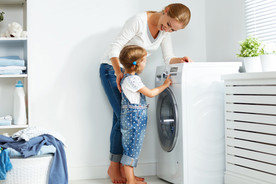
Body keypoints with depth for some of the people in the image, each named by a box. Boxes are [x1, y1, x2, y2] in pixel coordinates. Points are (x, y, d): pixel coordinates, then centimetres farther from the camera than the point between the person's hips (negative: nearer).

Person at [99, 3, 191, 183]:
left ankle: (122, 168, 4)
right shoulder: (139, 21, -22)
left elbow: (168, 58, 2)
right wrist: (119, 73, -37)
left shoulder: (165, 32, -1)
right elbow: (115, 48, -24)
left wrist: (181, 60, -20)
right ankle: (114, 167, -2)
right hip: (112, 69, -6)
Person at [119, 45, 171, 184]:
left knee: (131, 149, 14)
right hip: (134, 118, -10)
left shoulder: (128, 77, 13)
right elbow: (151, 93, -14)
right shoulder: (133, 80, -19)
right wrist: (164, 85, -2)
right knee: (131, 149, -5)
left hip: (134, 119, 10)